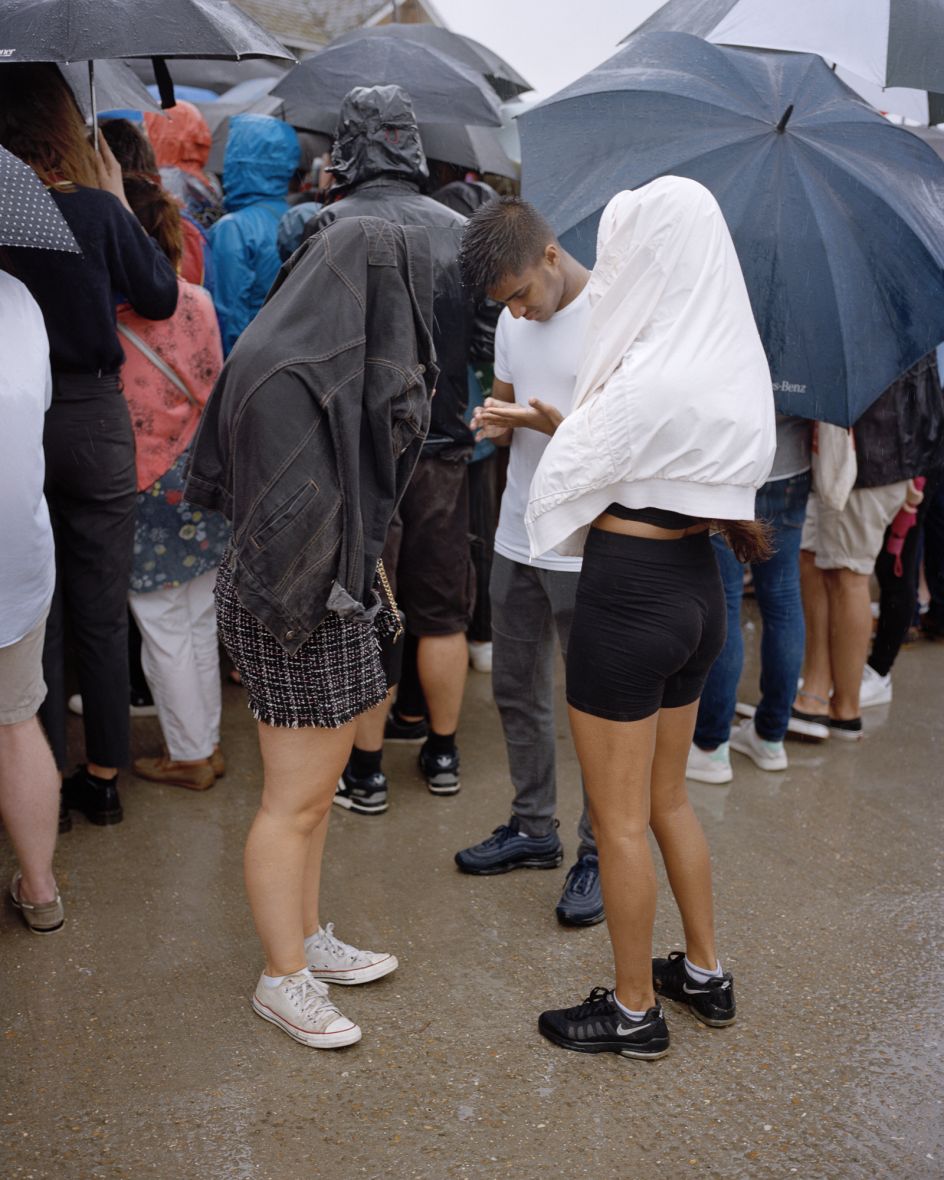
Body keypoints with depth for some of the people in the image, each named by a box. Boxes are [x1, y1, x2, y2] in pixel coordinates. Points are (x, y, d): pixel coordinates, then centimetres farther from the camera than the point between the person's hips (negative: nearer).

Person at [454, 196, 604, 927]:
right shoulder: (514, 321, 8)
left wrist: (553, 422, -28)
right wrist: (496, 422, -4)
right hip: (519, 537, 7)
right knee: (517, 692, 16)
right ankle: (534, 827, 33)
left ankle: (599, 851, 18)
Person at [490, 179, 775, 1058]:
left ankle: (634, 1010, 23)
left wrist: (555, 429, 7)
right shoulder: (726, 361, 4)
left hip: (629, 592, -9)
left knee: (619, 818, 7)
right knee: (667, 798, 23)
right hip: (696, 587, 9)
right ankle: (705, 973, 37)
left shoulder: (652, 377, -23)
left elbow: (563, 479, -12)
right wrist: (556, 421, 12)